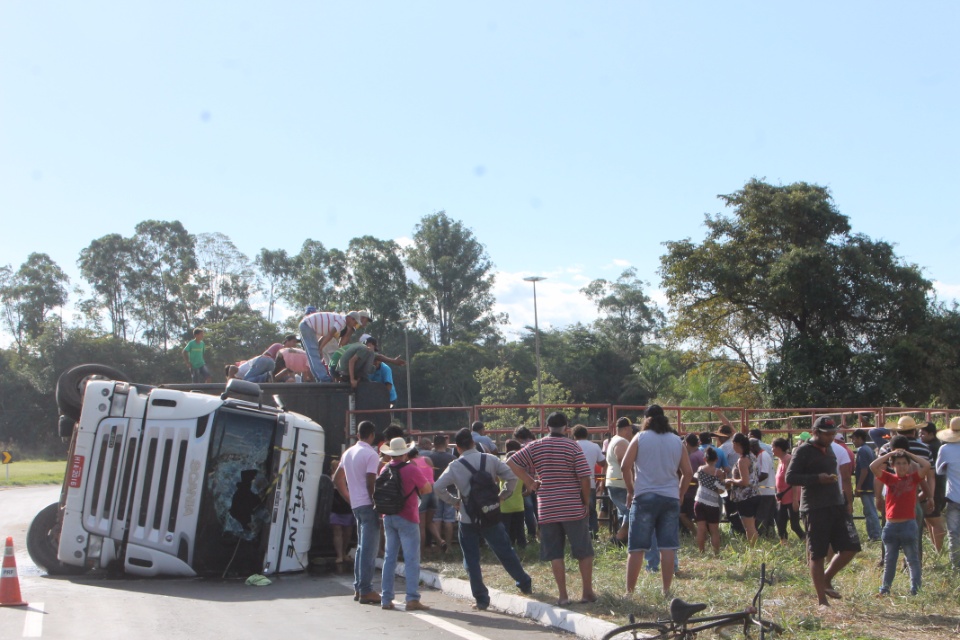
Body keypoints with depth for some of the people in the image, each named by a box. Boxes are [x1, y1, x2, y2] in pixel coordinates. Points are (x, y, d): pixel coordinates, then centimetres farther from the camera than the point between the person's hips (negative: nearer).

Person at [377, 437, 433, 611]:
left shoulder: (384, 470, 4)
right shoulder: (412, 470, -13)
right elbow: (428, 490, -5)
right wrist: (426, 478, 12)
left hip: (388, 517, 6)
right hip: (407, 518, -6)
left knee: (389, 558, 11)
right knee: (411, 559, -4)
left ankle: (386, 599, 11)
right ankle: (412, 599, -10)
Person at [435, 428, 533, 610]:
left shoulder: (454, 466, -5)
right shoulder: (490, 460, -1)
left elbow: (438, 487, -11)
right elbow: (512, 476, -4)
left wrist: (454, 501, 0)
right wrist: (502, 496, 5)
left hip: (467, 519, -2)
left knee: (471, 560, 6)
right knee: (505, 552, 13)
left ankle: (481, 599, 5)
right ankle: (525, 584, 22)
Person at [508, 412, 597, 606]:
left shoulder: (535, 447, 2)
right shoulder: (573, 447, -5)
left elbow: (511, 463, 0)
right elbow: (585, 478, -10)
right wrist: (586, 502, 3)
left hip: (547, 509, 2)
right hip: (573, 508, -2)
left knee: (555, 554, 7)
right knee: (584, 552, 10)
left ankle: (562, 595, 6)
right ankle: (588, 592, 12)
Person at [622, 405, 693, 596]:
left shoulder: (640, 438, 1)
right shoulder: (676, 441, 10)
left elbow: (626, 466, -7)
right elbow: (687, 472, 9)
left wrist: (631, 490, 4)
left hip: (645, 497, -3)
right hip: (671, 498, 3)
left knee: (637, 548, 0)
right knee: (668, 547, 3)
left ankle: (629, 591, 2)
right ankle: (666, 590, 3)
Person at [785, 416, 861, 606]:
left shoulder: (829, 449, 17)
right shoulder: (804, 451, -8)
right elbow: (790, 477, -13)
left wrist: (847, 502, 24)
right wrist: (817, 478, -22)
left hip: (837, 505, 7)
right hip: (815, 510, -7)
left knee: (851, 547, 1)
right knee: (817, 555, -1)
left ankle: (826, 579, 22)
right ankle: (822, 601, 7)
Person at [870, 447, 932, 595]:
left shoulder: (913, 478, 0)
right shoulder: (889, 478, 2)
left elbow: (927, 465, -14)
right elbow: (873, 466, -10)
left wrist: (910, 454, -5)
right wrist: (889, 454, -5)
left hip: (908, 524, -2)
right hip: (891, 525, 2)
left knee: (913, 559, 3)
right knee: (889, 559, 13)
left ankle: (915, 588, 7)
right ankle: (885, 588, 21)